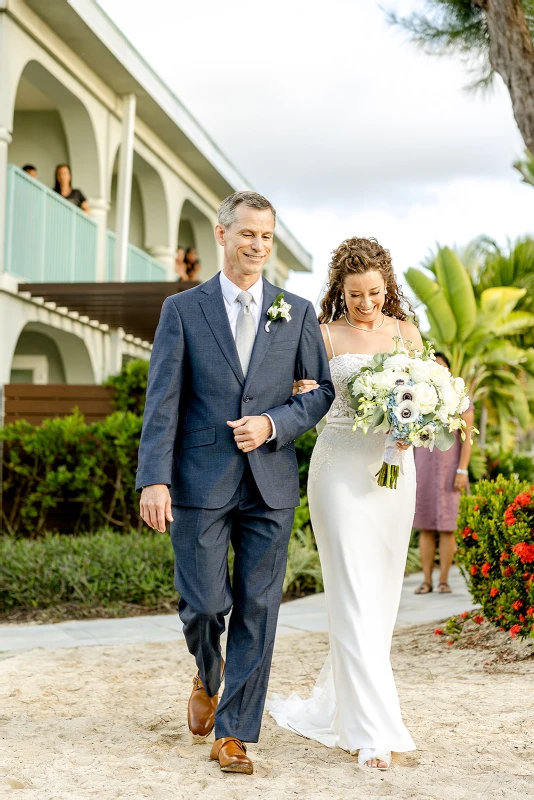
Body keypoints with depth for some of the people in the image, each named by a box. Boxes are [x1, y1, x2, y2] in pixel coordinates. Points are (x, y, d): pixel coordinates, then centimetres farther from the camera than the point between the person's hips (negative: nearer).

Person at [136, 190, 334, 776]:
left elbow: (321, 391, 9)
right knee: (204, 602, 0)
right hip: (201, 483, -1)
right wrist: (154, 479, -12)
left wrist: (272, 424, -9)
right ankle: (208, 675, 34)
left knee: (257, 609, 2)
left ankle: (233, 733, 14)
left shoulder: (298, 313, 9)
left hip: (271, 485, 2)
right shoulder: (183, 309, 4)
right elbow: (162, 401, -2)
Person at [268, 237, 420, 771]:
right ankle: (372, 728, -6)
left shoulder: (406, 333, 9)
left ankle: (335, 703, 27)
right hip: (341, 466, -4)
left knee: (382, 592, 8)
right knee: (353, 594, -8)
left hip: (393, 467, 4)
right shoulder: (325, 335, 1)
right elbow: (303, 400, -4)